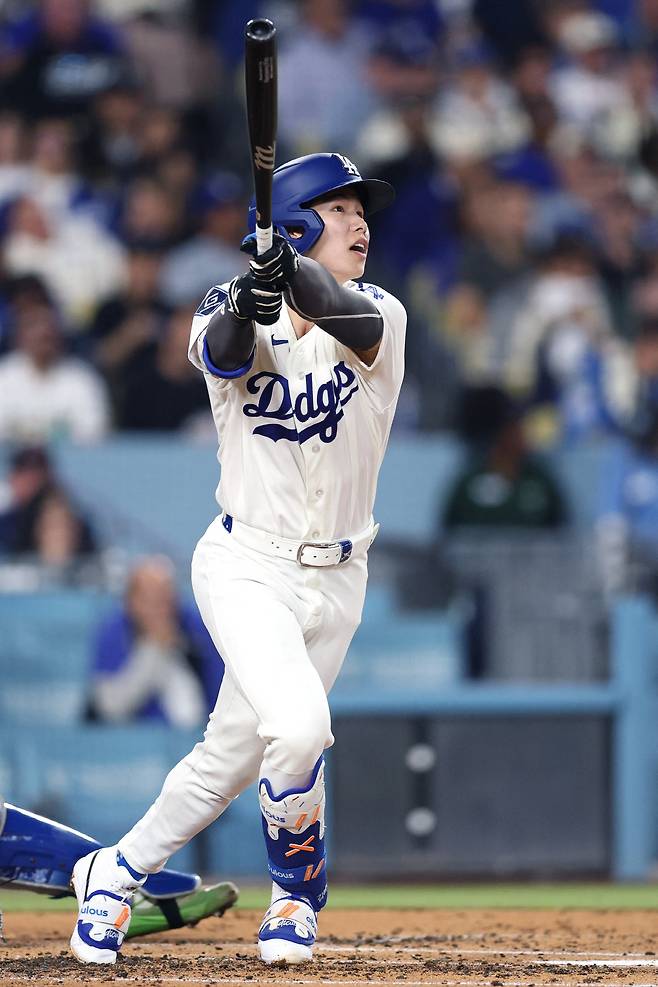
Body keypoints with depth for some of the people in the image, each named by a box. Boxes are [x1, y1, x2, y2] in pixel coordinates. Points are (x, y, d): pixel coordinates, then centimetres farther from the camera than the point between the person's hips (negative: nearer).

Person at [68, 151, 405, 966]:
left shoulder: (380, 317, -1)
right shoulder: (231, 315, -3)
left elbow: (344, 317, -25)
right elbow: (224, 350, -27)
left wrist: (296, 275, -44)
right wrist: (247, 303, -49)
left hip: (334, 583, 3)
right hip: (247, 565, -3)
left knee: (235, 754, 8)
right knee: (299, 722, -24)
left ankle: (116, 872, 30)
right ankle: (296, 893, 0)